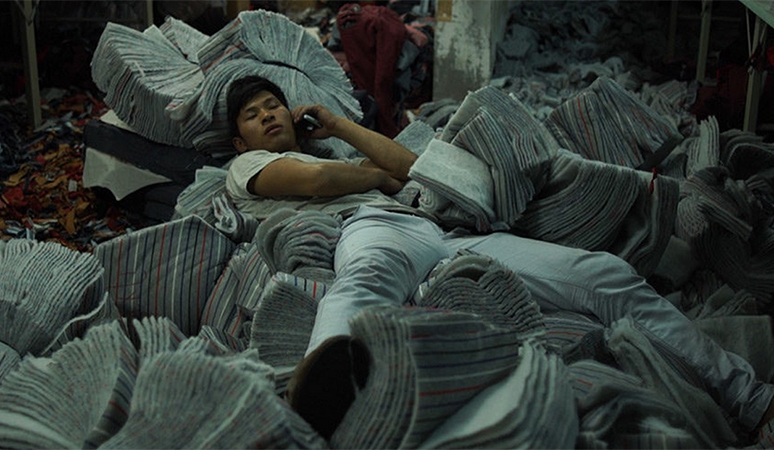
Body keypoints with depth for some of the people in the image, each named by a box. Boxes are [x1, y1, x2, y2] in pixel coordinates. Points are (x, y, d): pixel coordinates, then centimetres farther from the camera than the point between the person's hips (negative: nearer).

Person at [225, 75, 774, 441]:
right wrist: (374, 174, 21)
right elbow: (315, 180, 4)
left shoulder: (333, 157, 46)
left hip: (442, 231, 6)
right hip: (373, 226, -6)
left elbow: (408, 164, 29)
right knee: (366, 279, -48)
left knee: (609, 274, -12)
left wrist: (338, 125, 34)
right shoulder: (246, 167, 26)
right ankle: (330, 374, -83)